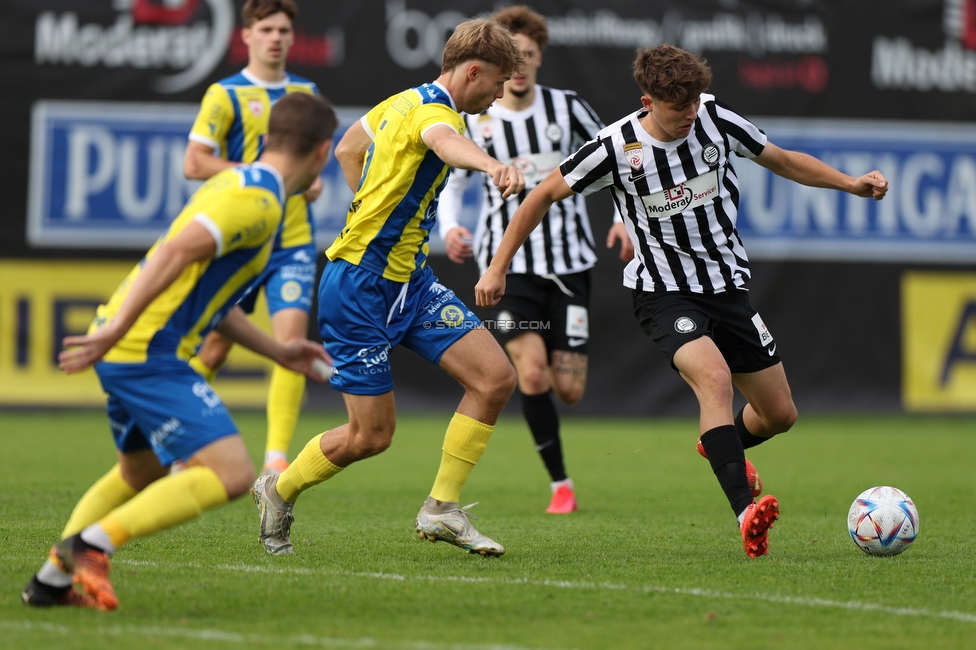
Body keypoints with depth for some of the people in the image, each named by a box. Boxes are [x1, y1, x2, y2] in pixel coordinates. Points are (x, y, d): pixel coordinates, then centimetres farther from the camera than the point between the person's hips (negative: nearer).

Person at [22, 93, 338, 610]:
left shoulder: (236, 183, 20)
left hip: (127, 351, 10)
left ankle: (52, 579, 29)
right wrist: (116, 330, -31)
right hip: (148, 353, -10)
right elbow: (175, 253, -25)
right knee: (231, 473, -15)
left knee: (139, 475, 28)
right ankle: (94, 544, -17)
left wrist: (279, 353, 31)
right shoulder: (259, 202, -12)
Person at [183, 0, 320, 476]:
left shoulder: (306, 93, 11)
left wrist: (313, 178, 5)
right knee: (216, 344, 6)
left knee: (291, 337, -14)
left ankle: (276, 457, -15)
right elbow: (194, 163, -12)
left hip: (294, 240, 3)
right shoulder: (226, 95, -5)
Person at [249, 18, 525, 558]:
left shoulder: (405, 102, 10)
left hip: (407, 280, 10)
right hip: (359, 287, -10)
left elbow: (348, 148, 27)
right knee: (372, 434, -1)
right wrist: (493, 166, -68)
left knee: (495, 377, -5)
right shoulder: (431, 109, -20)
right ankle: (279, 492, 25)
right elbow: (444, 140, -47)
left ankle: (441, 509, 4)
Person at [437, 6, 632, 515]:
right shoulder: (474, 122, 0)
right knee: (533, 373, -20)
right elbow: (450, 183, 12)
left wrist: (623, 217, 0)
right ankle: (560, 485, -5)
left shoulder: (566, 108, 1)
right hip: (509, 263, -1)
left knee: (569, 389, -3)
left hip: (569, 261, 1)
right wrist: (449, 228, -8)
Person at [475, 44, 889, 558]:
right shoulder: (617, 147, -16)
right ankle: (745, 512, -41)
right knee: (714, 376, -34)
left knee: (780, 415, 7)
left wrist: (851, 183, -4)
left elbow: (784, 161, 9)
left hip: (727, 286, 5)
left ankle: (722, 447, 44)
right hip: (664, 294, -5)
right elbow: (546, 194, -3)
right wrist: (498, 267, -4)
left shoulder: (715, 119, -6)